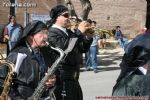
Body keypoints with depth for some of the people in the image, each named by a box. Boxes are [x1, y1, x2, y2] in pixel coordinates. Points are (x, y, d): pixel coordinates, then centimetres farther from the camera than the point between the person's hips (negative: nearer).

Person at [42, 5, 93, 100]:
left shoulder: (68, 32, 15)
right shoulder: (52, 32, -11)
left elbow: (82, 49, 15)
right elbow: (64, 47, -28)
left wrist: (87, 37, -3)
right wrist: (79, 32, -24)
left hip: (73, 78, 9)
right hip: (62, 78, -9)